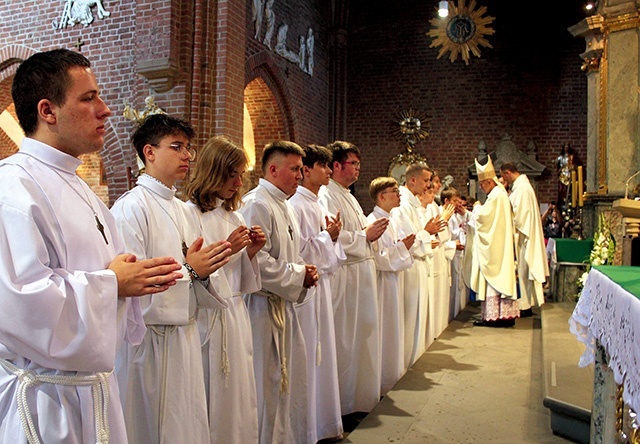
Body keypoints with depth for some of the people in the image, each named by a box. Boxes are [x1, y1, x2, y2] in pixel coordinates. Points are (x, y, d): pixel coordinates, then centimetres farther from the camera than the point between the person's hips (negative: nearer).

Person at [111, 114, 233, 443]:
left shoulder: (184, 211, 11)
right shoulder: (130, 207, -12)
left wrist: (204, 273, -8)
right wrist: (186, 269, -20)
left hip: (185, 339, 7)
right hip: (149, 344, -7)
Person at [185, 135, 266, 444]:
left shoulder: (234, 216, 13)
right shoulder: (189, 214, -10)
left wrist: (250, 252, -1)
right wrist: (226, 249, -19)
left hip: (237, 318, 7)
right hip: (208, 322, -7)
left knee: (240, 401, 13)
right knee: (213, 404, 3)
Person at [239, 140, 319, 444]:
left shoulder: (285, 206, 15)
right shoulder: (257, 204, -16)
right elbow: (257, 261, -24)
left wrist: (304, 272, 4)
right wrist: (298, 275, -13)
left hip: (284, 304, 10)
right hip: (263, 306, -10)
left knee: (289, 380, 17)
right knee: (266, 382, 1)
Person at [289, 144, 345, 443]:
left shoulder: (317, 205, 14)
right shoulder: (296, 205, -14)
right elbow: (299, 251, -19)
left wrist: (333, 235, 2)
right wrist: (327, 236, -11)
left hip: (321, 284, 9)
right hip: (304, 288, -9)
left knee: (322, 354, 16)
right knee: (307, 357, 0)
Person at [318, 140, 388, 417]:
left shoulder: (348, 196, 19)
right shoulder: (326, 196, -14)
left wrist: (372, 231, 7)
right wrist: (365, 235, -17)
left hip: (362, 271, 11)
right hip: (345, 275, -10)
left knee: (363, 331, 17)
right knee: (345, 339, -2)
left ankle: (363, 394, 30)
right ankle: (346, 404, 11)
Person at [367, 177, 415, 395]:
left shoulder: (390, 220, 12)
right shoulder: (373, 222, -18)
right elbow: (378, 258, -23)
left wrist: (404, 245, 3)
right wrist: (402, 247, -18)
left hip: (394, 280, 10)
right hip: (383, 283, -10)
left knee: (393, 329, 16)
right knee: (384, 332, -1)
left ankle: (392, 374, 28)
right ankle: (383, 380, 11)